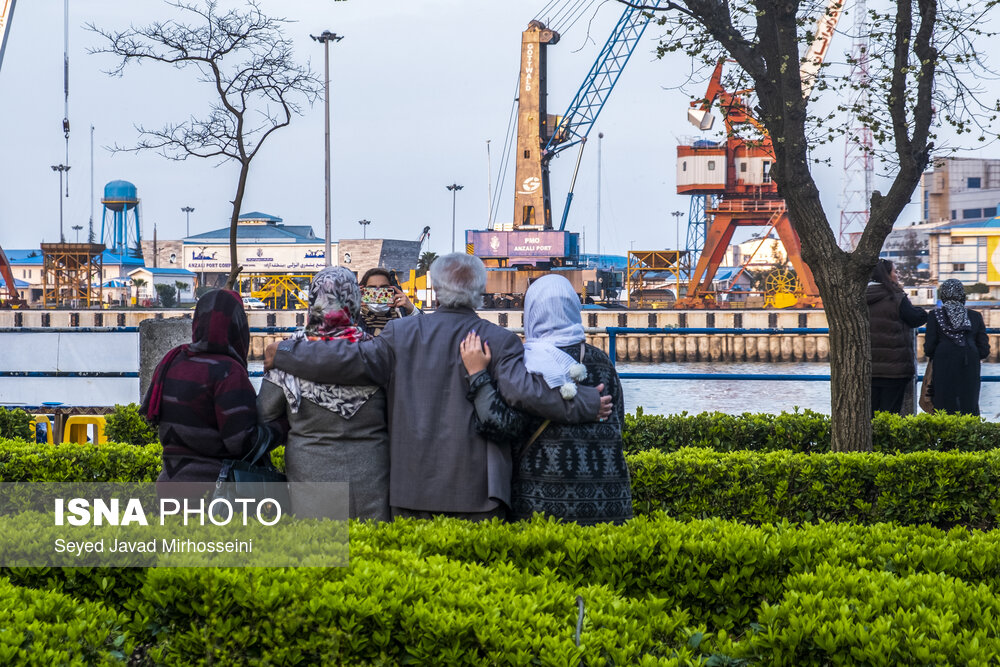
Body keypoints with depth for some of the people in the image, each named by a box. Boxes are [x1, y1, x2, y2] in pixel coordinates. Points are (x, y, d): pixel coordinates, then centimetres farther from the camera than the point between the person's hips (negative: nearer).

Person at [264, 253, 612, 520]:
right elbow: (525, 391, -16)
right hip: (477, 491, -2)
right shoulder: (500, 341, -5)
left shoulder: (402, 333, 0)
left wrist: (284, 353, 10)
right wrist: (587, 404, -6)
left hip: (413, 488, 2)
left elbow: (353, 359, -2)